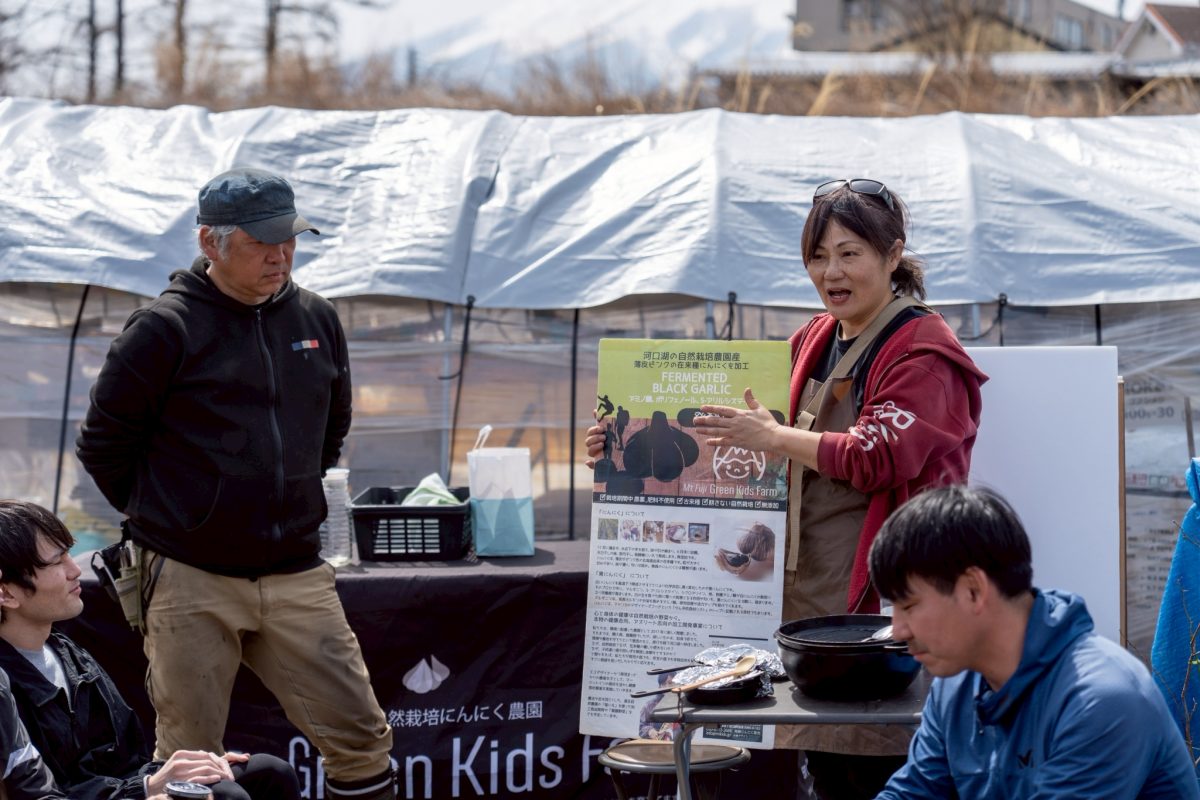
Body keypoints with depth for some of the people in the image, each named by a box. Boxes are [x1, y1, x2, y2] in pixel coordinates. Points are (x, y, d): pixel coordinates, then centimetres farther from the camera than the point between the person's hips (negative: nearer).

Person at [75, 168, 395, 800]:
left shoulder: (317, 320, 8)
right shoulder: (164, 330, -7)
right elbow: (103, 446, 0)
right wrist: (165, 517, 7)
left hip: (297, 578, 4)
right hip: (191, 585, -4)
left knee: (361, 739, 0)